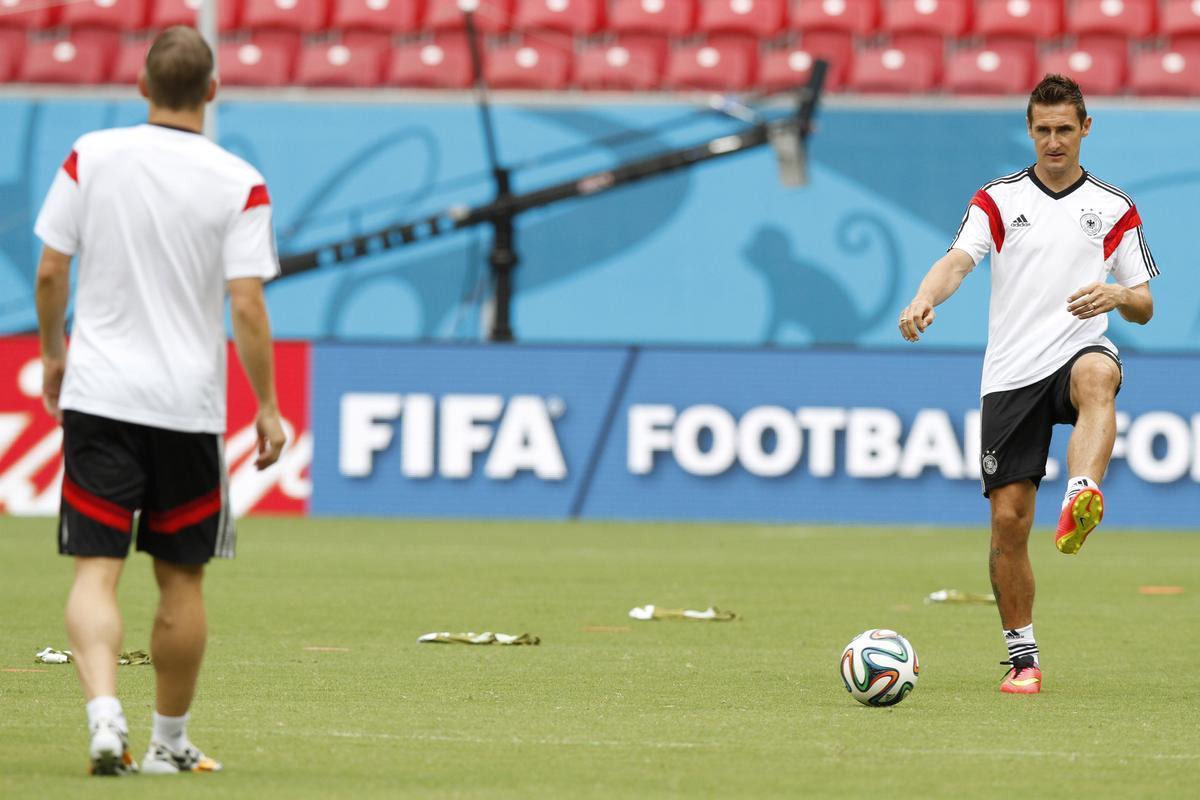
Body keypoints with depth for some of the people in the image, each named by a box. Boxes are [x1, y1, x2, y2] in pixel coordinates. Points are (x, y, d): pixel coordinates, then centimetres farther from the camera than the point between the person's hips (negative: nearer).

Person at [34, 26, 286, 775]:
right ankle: (171, 741, 21)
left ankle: (105, 712, -23)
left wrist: (54, 351, 19)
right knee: (181, 579, 12)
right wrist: (268, 408, -1)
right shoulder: (239, 184, -7)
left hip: (97, 396, 1)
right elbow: (247, 305, -10)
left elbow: (50, 271, 1)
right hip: (188, 404, -1)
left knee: (97, 571, -1)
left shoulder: (92, 156, -2)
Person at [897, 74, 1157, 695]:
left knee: (1097, 375, -40)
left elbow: (1144, 306, 11)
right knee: (1008, 519, -3)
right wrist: (925, 299, -31)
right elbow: (958, 260, -8)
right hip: (1011, 375, 1)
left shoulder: (1115, 209, 11)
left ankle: (1081, 502, -61)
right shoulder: (998, 200, 9)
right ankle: (1022, 656, 11)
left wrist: (1117, 296, -13)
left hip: (1078, 350, -1)